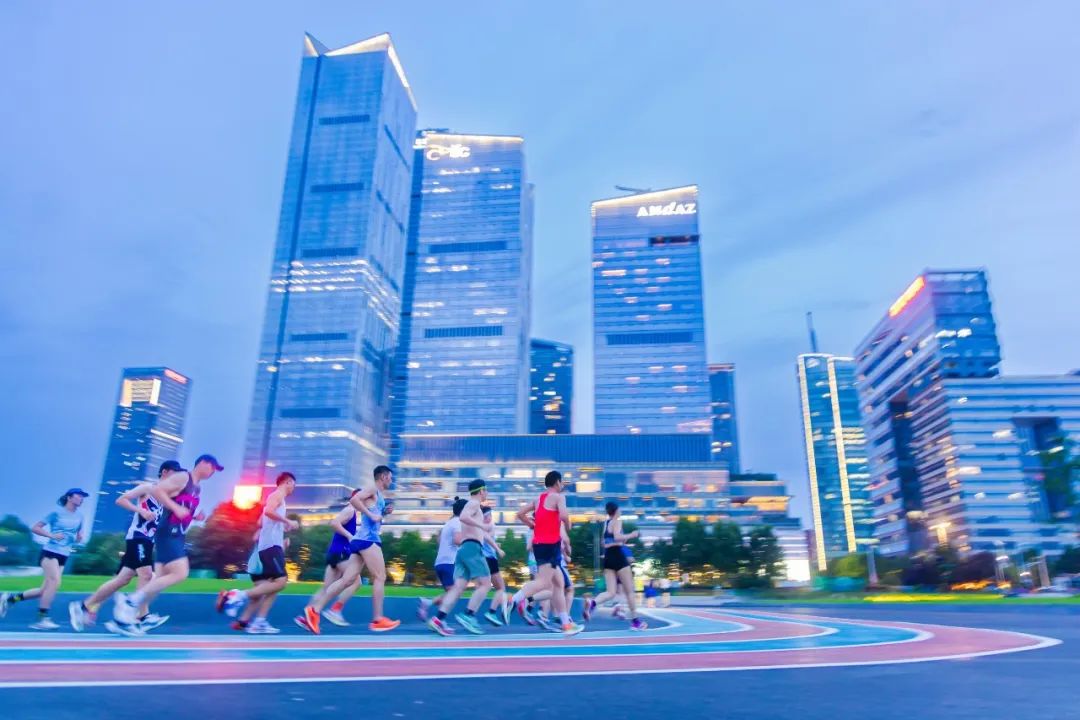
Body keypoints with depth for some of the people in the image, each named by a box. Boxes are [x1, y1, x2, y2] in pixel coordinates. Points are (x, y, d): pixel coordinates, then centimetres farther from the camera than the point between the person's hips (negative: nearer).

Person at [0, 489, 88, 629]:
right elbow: (34, 528, -3)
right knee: (55, 582, -22)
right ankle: (42, 619, -16)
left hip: (63, 556, 6)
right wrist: (52, 535, -17)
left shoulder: (79, 516, 11)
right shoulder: (57, 513, -5)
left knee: (45, 590, 4)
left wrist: (79, 538, 0)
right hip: (50, 552, -6)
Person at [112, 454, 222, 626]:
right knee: (180, 574, -18)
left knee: (161, 579, 8)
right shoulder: (182, 477, -9)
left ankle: (131, 612, 14)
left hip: (178, 535, 10)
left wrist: (195, 517, 10)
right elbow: (155, 490, -19)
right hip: (167, 533, -10)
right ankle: (129, 601, -9)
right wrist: (176, 508, -23)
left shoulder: (198, 487, 19)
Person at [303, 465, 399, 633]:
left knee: (347, 580, 3)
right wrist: (371, 515, -19)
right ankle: (377, 620, -4)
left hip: (362, 539, 10)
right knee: (380, 577, -6)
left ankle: (314, 610, -2)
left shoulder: (379, 496, 26)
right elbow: (354, 499, -19)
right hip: (367, 538, -10)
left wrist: (384, 513, 17)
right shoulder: (373, 490, -3)